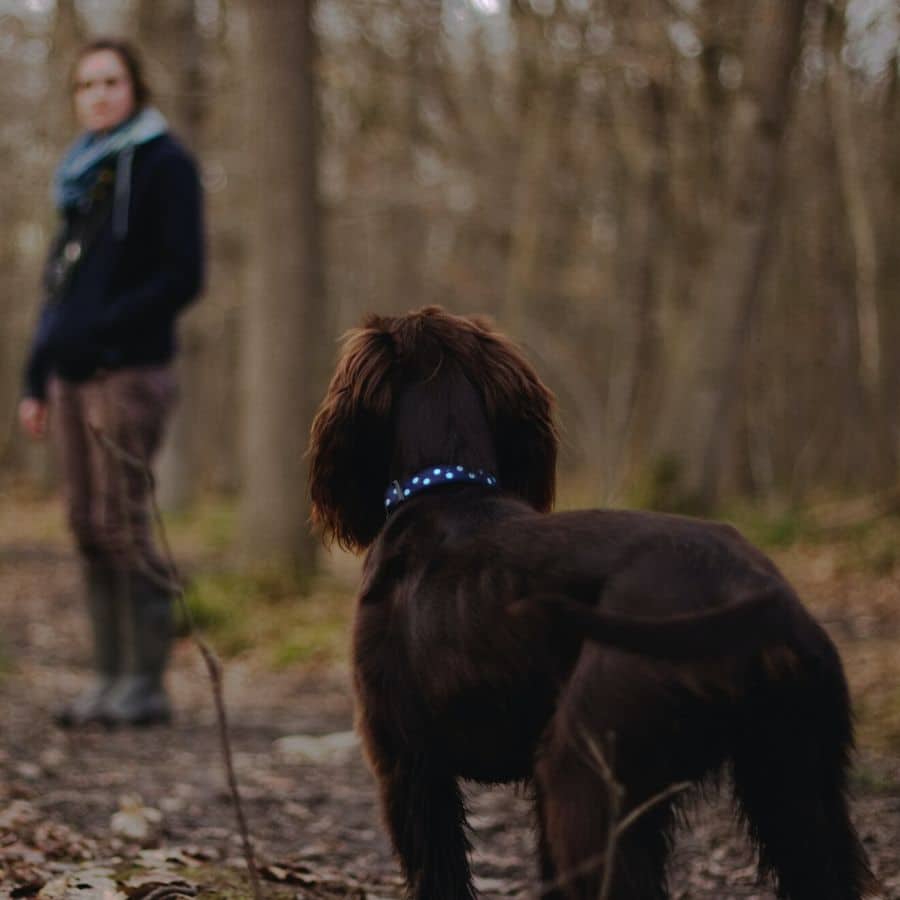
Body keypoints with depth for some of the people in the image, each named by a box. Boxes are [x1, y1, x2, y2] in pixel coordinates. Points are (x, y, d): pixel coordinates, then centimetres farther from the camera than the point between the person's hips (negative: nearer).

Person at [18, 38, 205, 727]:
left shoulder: (165, 165, -2)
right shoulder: (83, 173, 19)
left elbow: (183, 276, -11)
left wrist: (101, 328, -17)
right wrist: (38, 376, 16)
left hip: (129, 372, -7)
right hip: (73, 376, 7)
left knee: (122, 523, -9)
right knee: (89, 529, 6)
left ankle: (146, 684, -4)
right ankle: (112, 677, 11)